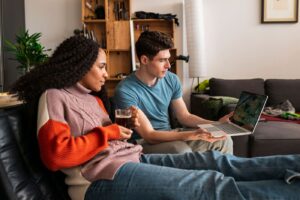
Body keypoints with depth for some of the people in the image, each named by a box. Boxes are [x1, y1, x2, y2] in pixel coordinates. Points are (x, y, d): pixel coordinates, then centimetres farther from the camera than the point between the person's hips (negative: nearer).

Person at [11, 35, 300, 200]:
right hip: (104, 176, -9)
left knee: (212, 160, -5)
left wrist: (126, 127, 4)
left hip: (132, 158, 9)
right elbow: (56, 155, -16)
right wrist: (109, 132, -9)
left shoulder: (91, 98, 23)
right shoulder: (54, 96, -2)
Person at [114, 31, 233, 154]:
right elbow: (149, 135, -25)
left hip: (169, 135, 6)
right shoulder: (125, 91, -22)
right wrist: (193, 135, -34)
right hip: (143, 142, -6)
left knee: (224, 141, -6)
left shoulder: (172, 80, -3)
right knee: (182, 151, -35)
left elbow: (184, 117, 6)